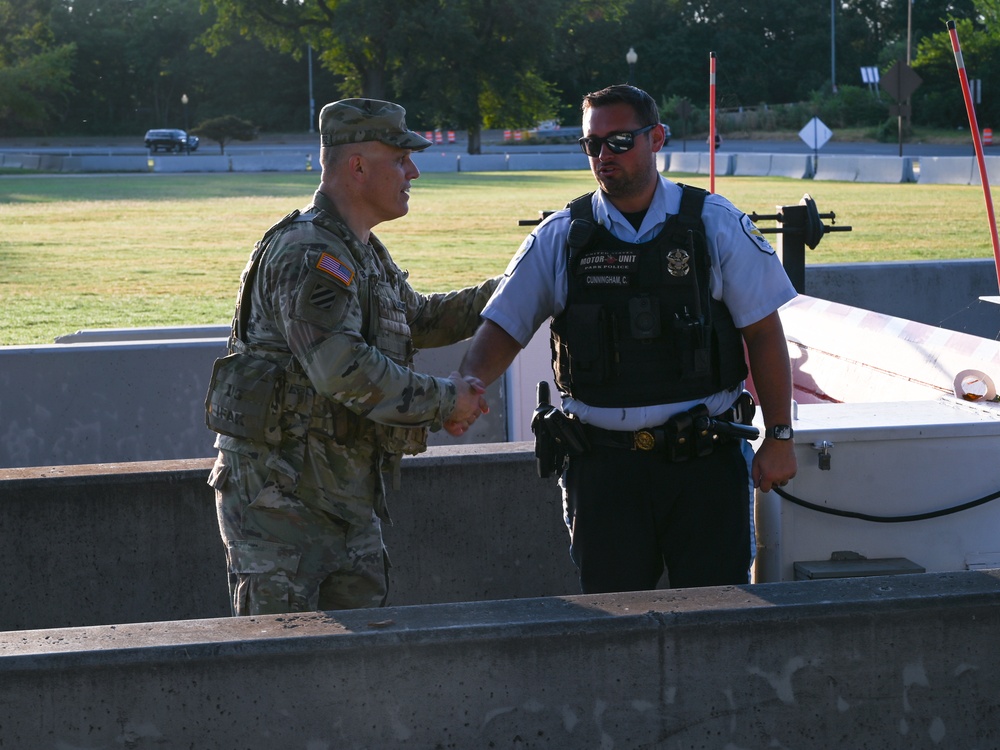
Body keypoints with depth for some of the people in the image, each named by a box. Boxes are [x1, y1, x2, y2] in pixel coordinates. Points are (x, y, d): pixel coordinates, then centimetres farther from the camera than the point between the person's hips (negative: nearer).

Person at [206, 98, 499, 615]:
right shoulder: (308, 253, -18)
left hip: (348, 495, 10)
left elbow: (418, 319, 34)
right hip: (278, 489, -10)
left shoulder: (365, 254, 16)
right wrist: (443, 401, -19)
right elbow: (342, 370, -29)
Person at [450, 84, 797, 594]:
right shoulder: (559, 238, 5)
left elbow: (762, 333, 3)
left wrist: (779, 437, 0)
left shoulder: (716, 225, 2)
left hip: (706, 460, -1)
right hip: (605, 465, 1)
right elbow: (503, 328, 4)